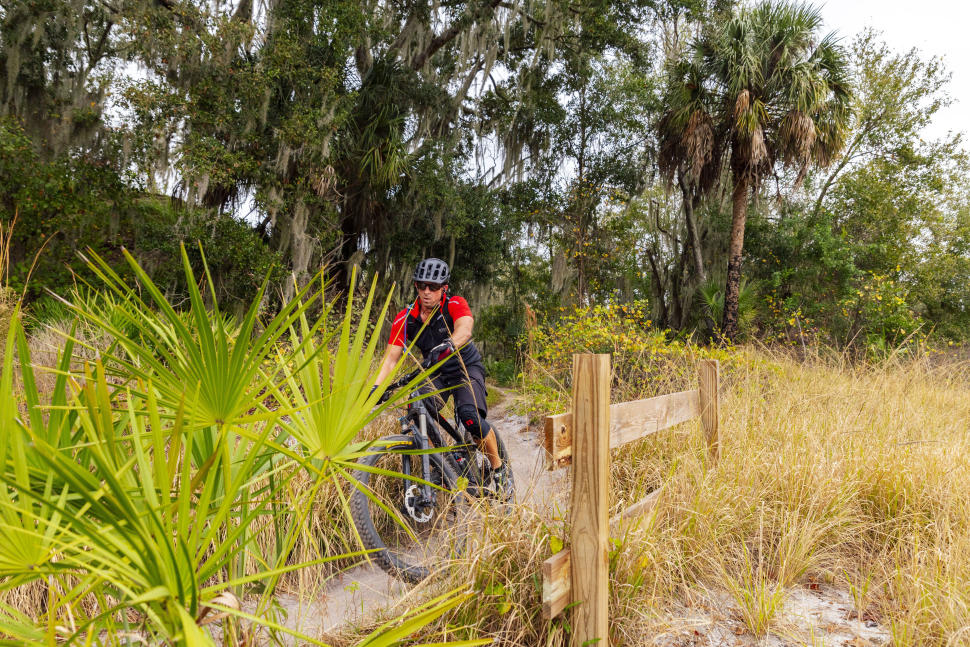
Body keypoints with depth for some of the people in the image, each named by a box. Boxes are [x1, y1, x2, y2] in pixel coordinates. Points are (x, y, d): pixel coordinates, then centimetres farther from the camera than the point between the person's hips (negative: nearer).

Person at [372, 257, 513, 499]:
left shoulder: (455, 305, -20)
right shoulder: (405, 319, -12)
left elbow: (464, 330, -41)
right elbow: (392, 356, -19)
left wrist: (445, 347, -63)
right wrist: (375, 387, -35)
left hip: (466, 367, -3)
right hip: (435, 373, 3)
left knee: (470, 416, -27)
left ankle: (500, 470, -3)